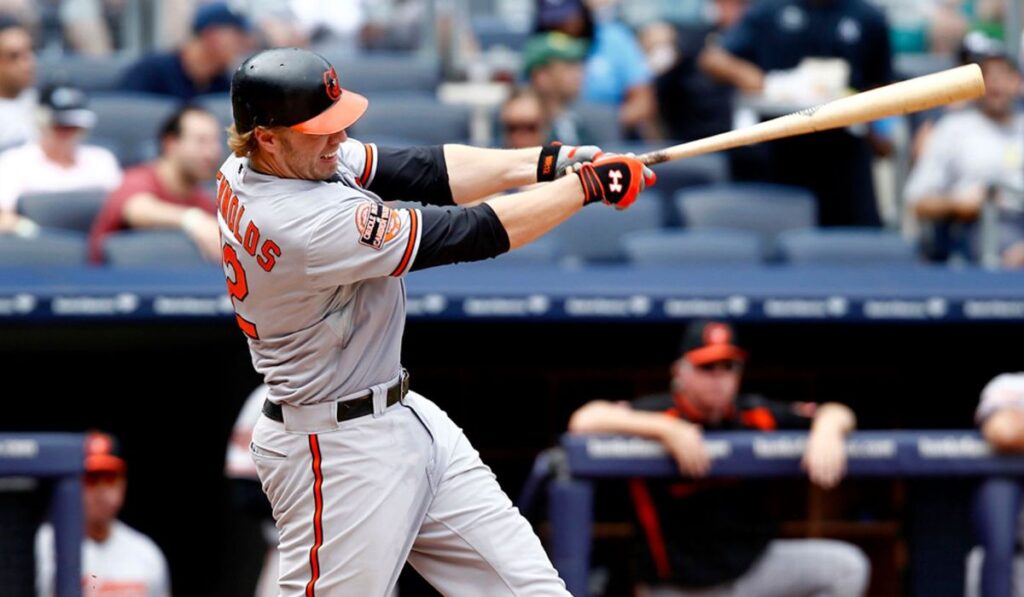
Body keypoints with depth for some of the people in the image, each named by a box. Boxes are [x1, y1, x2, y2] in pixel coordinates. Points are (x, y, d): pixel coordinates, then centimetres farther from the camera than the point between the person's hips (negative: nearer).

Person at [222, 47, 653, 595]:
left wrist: (544, 162, -11)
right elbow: (469, 235, -23)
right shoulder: (309, 224, -30)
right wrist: (587, 185, -13)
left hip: (402, 418, 10)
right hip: (339, 450, -10)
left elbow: (417, 172, 0)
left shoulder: (250, 169, -2)